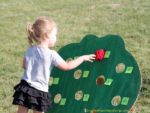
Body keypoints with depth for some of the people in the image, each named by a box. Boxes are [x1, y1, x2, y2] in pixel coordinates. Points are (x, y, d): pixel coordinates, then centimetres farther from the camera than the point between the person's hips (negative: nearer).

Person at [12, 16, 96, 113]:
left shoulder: (30, 50, 3)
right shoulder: (51, 54, -13)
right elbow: (66, 66, -5)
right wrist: (83, 58, 5)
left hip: (25, 87, 5)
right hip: (39, 92, -5)